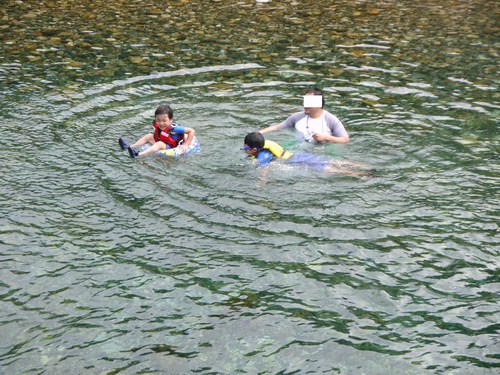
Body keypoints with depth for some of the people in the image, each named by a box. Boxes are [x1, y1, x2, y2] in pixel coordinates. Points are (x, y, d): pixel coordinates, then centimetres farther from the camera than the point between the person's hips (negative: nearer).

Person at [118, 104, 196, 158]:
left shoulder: (174, 128, -28)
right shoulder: (157, 125, -7)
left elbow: (192, 131, -28)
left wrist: (186, 145, -29)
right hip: (162, 144, 8)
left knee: (159, 144, -32)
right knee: (149, 136, 0)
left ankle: (138, 154, -46)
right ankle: (130, 147, -6)